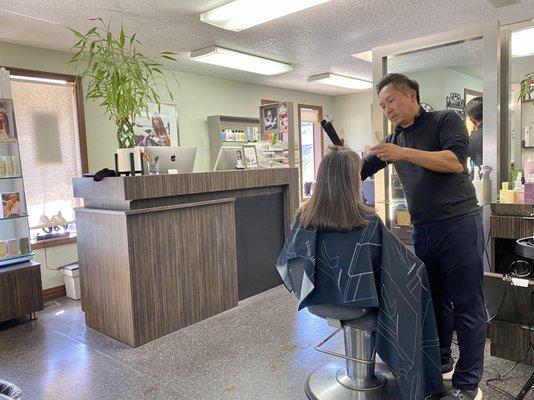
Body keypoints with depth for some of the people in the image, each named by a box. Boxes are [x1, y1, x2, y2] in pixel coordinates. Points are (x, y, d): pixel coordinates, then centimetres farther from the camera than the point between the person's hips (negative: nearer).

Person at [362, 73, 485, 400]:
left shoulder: (446, 120, 0)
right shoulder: (394, 139, 15)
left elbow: (456, 162, -16)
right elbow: (361, 171, 18)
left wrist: (404, 154, -20)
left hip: (459, 223, -6)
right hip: (423, 229, 6)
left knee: (466, 304, 0)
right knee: (433, 298, 16)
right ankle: (440, 360, 33)